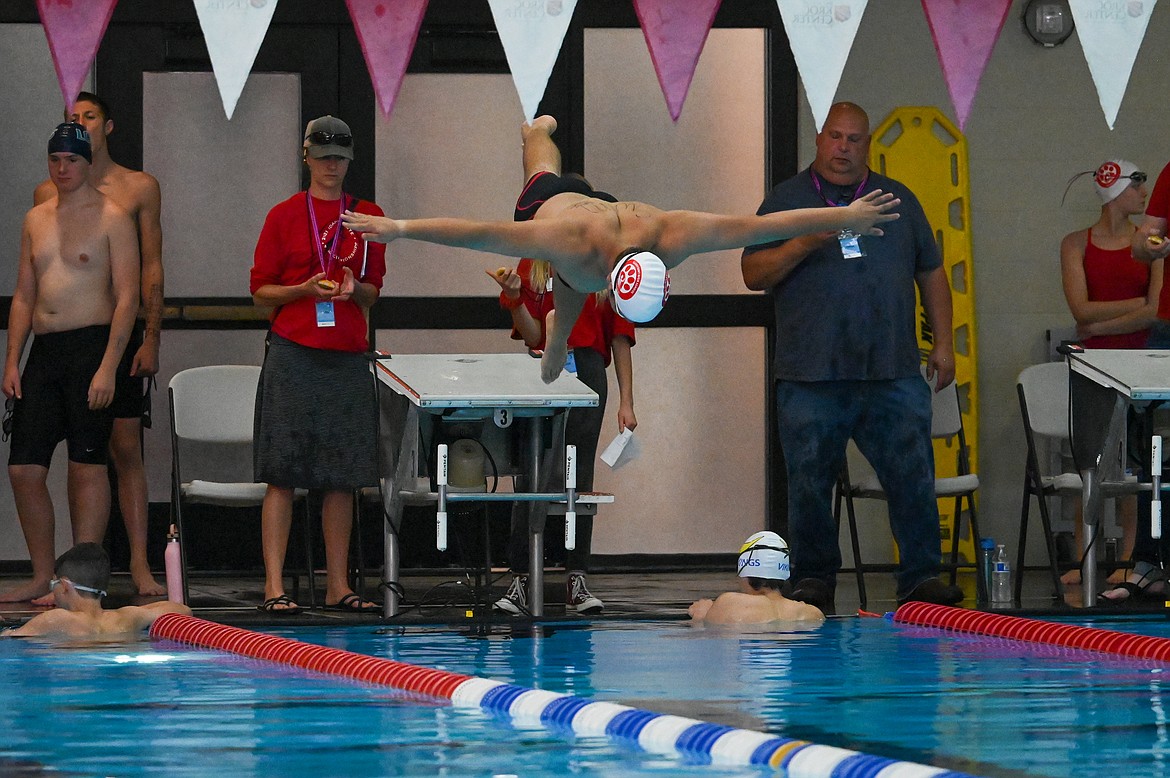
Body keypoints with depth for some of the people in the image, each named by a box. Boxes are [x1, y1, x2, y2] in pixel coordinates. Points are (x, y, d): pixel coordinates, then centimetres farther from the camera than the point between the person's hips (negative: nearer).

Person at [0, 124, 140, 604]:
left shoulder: (111, 218, -2)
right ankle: (43, 577, 11)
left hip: (91, 347, -6)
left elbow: (127, 297, -8)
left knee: (87, 466, -6)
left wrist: (108, 366, -16)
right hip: (43, 350, 6)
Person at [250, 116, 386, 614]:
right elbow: (261, 289, 4)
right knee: (283, 474, -6)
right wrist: (306, 289, -13)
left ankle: (337, 586, 11)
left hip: (347, 357, 4)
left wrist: (353, 289, -7)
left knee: (343, 476, 5)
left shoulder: (368, 217, 11)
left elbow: (374, 292, 15)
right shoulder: (284, 216, 2)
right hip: (293, 354, -3)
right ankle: (274, 587, -6)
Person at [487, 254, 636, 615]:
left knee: (580, 478, 1)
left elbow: (620, 339, 8)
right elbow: (532, 336, 3)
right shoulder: (532, 268, 9)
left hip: (588, 373, 0)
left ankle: (577, 579, 4)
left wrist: (626, 402, 4)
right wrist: (515, 299, -15)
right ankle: (521, 579, -3)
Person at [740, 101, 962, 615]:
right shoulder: (786, 201, 8)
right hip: (810, 378, -1)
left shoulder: (898, 201, 16)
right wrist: (803, 244, -15)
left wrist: (944, 343, 12)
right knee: (810, 482, 0)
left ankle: (921, 577, -1)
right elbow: (754, 273, 1)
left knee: (912, 475, -6)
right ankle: (813, 579, 10)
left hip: (893, 375, 1)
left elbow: (931, 273, 20)